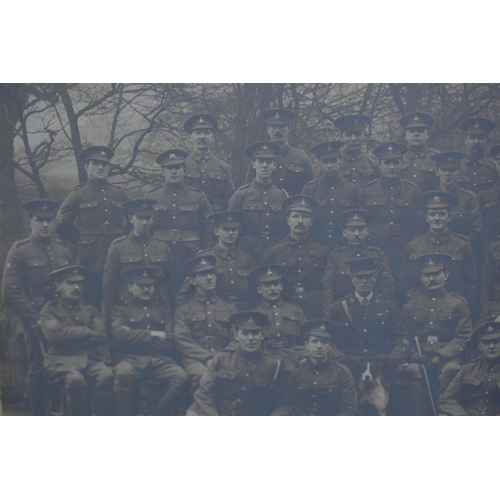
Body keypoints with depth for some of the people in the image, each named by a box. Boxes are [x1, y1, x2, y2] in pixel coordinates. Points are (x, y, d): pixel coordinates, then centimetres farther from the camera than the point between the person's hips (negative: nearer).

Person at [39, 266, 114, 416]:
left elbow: (102, 337, 8)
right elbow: (55, 334, -11)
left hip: (90, 358, 3)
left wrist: (72, 338, -3)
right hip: (62, 359, -3)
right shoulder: (49, 310, 10)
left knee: (107, 376, -31)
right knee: (75, 379, -38)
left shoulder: (89, 309, 23)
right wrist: (87, 331, -1)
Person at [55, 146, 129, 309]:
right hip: (90, 261, -2)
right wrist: (82, 239, 3)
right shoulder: (78, 194, 5)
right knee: (91, 305, 1)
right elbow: (61, 225, 7)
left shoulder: (120, 194, 12)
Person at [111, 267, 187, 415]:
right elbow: (119, 334, -5)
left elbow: (171, 339, 8)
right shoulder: (121, 310, 16)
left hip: (161, 359, 2)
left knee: (180, 376, -31)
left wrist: (134, 334, 2)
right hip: (132, 358, -2)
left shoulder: (164, 308, 22)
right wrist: (153, 334, -2)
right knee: (123, 373, -38)